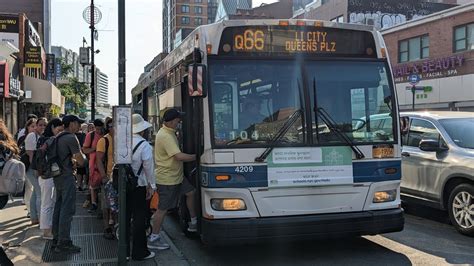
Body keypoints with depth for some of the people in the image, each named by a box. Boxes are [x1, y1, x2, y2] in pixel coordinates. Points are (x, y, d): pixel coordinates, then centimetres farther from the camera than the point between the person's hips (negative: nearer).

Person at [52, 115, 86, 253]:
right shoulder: (71, 138, -15)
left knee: (58, 208, 15)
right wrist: (82, 156, 4)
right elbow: (81, 161, -17)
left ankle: (56, 239, 22)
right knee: (67, 209, -6)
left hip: (57, 176, 10)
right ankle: (64, 243, -4)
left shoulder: (58, 137, 14)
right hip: (67, 176, -10)